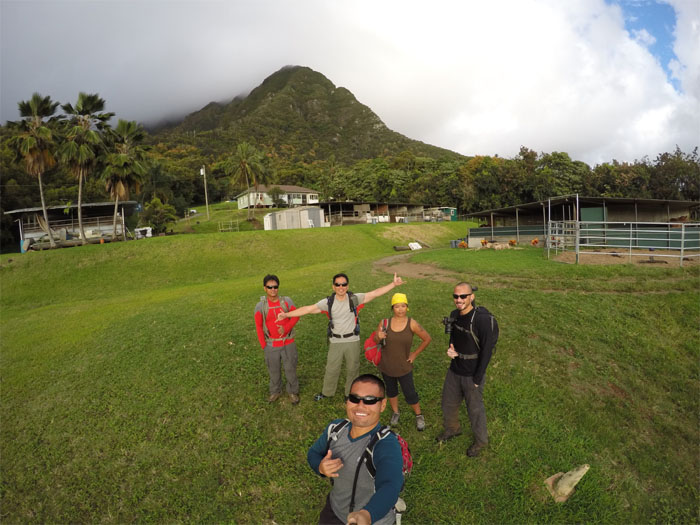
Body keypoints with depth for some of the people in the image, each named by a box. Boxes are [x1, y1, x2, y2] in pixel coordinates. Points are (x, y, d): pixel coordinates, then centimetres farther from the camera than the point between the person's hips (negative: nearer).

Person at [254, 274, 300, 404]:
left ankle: (293, 392, 34)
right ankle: (275, 391, 40)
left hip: (288, 343, 0)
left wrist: (286, 328, -22)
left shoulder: (287, 301, -10)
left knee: (290, 369, 12)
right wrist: (264, 346, -5)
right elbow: (258, 326, -6)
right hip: (271, 345, 0)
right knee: (274, 370, 17)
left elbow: (295, 316, -5)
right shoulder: (260, 306, -11)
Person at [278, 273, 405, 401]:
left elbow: (375, 293, -13)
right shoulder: (328, 302, -11)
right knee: (331, 369, 16)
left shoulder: (355, 298, -11)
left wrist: (393, 284, -20)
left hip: (353, 341, 0)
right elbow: (308, 309, -11)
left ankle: (351, 393, 42)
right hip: (335, 342, 0)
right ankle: (327, 392, 41)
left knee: (352, 369, 17)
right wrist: (286, 314, -16)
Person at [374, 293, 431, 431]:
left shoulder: (412, 324, -16)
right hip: (386, 366, 2)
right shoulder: (385, 323, -13)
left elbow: (427, 339, -3)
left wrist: (415, 353, -2)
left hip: (404, 367, -2)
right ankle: (395, 412, 47)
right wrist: (379, 337, -23)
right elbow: (375, 340, 0)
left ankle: (419, 416, 35)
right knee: (391, 390, 22)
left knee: (410, 394, 8)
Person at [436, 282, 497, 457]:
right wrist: (450, 348, -8)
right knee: (448, 403, 23)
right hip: (454, 371, 6)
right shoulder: (454, 315, -5)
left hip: (472, 375, -6)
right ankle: (452, 429, 52)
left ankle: (481, 441, 40)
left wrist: (477, 379, -15)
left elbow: (487, 350, -19)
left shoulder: (482, 319, -25)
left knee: (475, 409, 14)